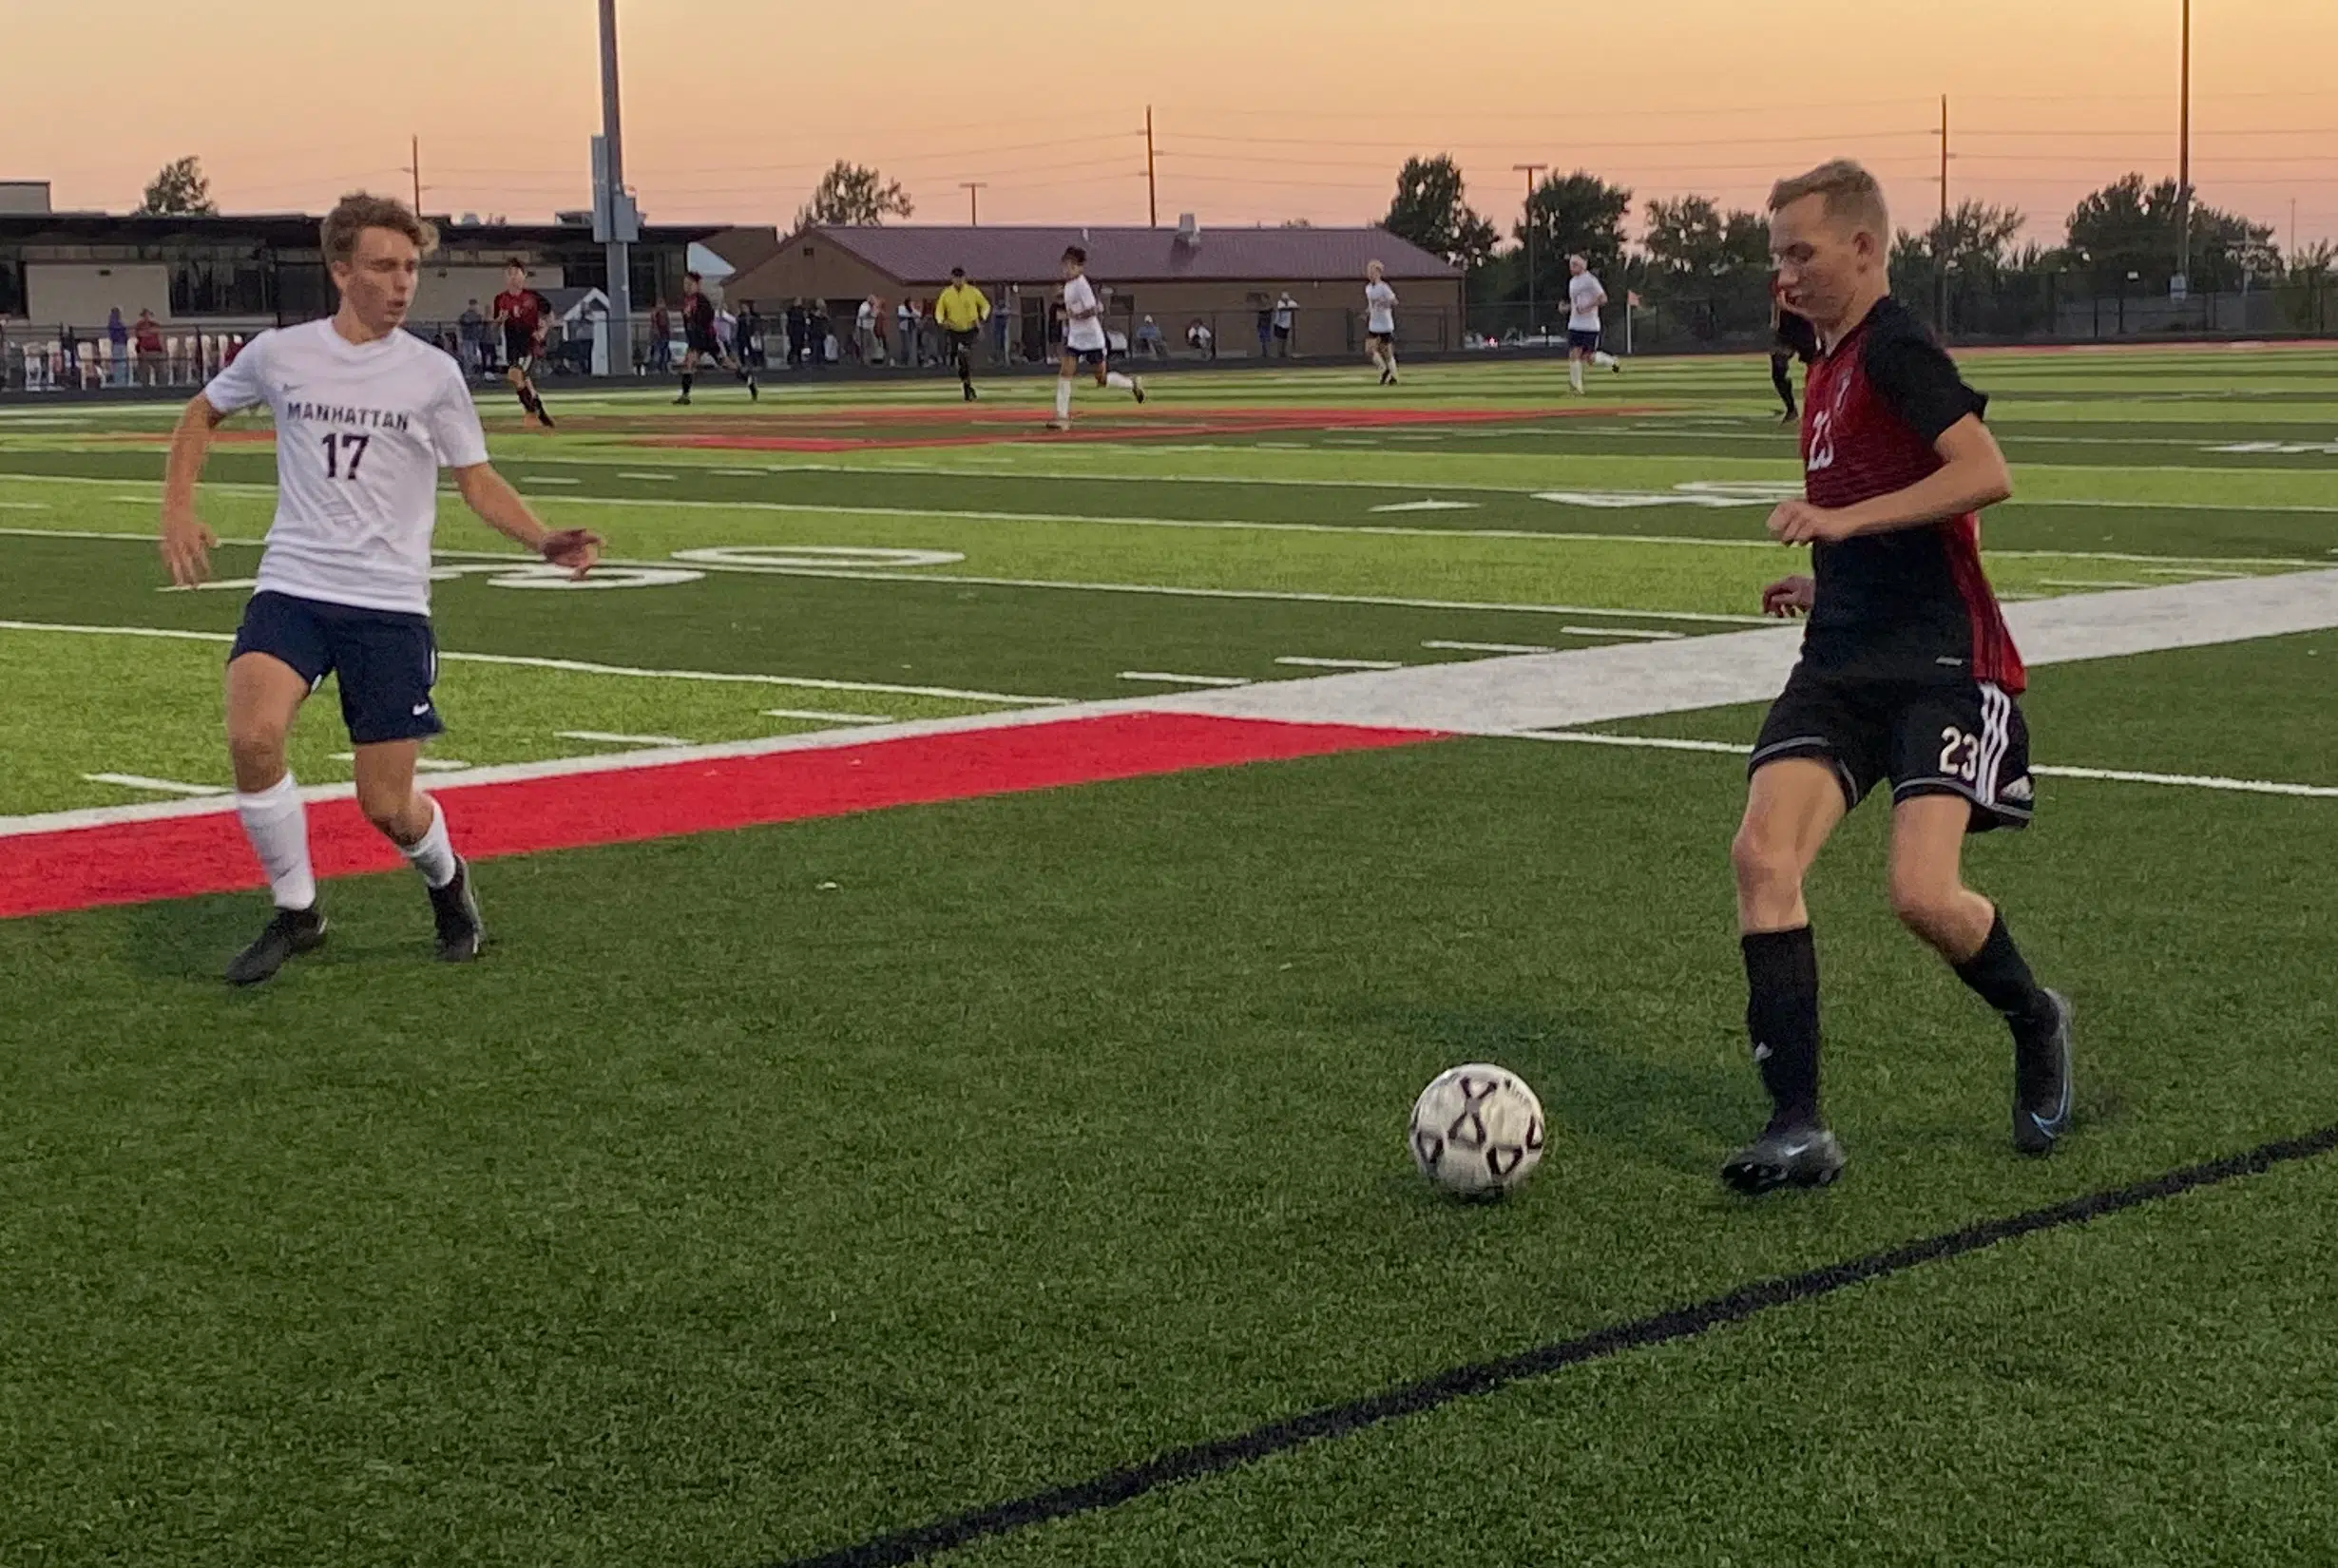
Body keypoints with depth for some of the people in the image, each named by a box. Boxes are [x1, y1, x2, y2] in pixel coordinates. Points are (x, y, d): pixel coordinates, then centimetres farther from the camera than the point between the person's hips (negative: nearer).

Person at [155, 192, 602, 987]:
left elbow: (478, 481, 6)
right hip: (292, 587, 1)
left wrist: (545, 541, -11)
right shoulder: (279, 354, 3)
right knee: (252, 736, -26)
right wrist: (177, 510, 7)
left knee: (388, 807, -2)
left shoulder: (433, 373, 0)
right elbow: (201, 414, 20)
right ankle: (295, 911, -3)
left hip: (391, 603, -1)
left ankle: (446, 880, 35)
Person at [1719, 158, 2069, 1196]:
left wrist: (1843, 520, -25)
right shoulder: (1831, 363, 19)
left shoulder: (1894, 349, -10)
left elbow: (1985, 472, -24)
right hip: (1844, 662, 8)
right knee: (1763, 852, -13)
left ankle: (2034, 1022, 15)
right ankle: (1798, 1127, -12)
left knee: (1923, 895, -19)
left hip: (1939, 661, -8)